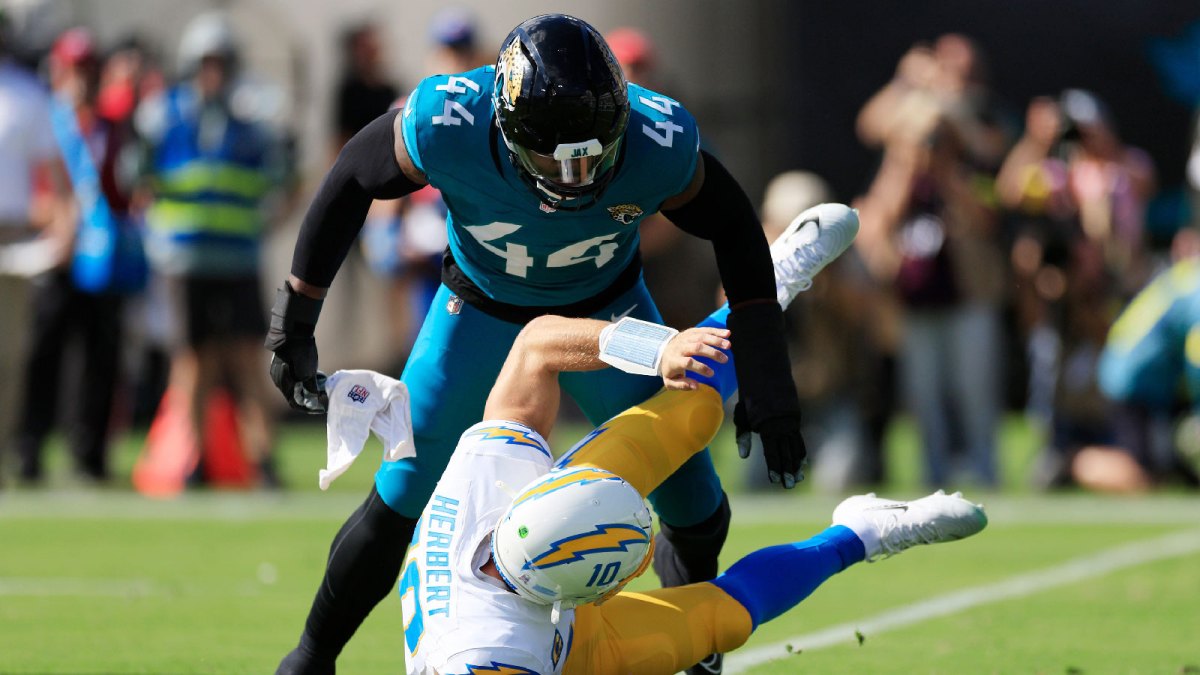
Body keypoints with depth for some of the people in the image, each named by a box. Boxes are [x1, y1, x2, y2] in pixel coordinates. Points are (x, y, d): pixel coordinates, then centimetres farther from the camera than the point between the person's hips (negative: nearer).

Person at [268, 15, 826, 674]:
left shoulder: (658, 144, -35)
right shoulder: (449, 125, -38)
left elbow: (733, 229, -14)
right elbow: (353, 181, -17)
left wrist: (765, 375, -14)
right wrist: (294, 318, -10)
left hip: (607, 311, 1)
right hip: (482, 313, -1)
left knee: (696, 512, -1)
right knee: (398, 503, -2)